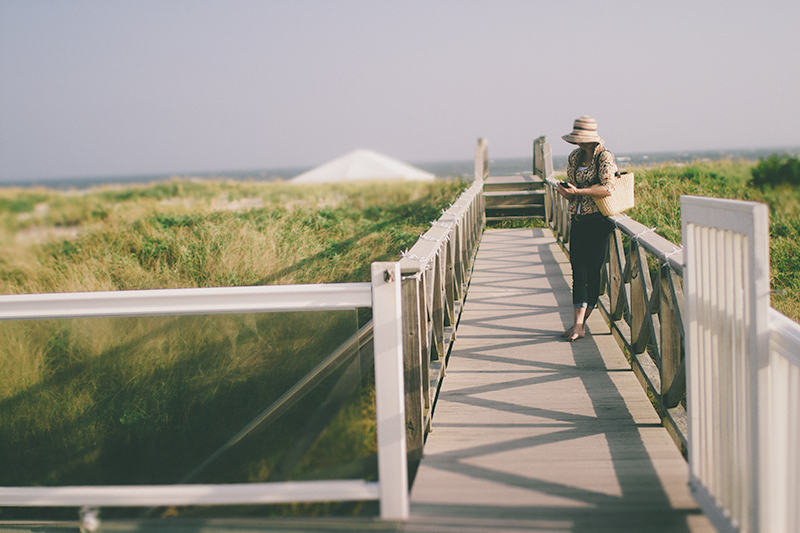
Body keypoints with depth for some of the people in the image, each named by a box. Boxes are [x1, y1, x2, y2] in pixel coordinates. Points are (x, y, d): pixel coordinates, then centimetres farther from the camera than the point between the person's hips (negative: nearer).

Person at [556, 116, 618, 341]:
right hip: (578, 220, 6)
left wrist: (577, 191, -23)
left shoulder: (604, 157, -8)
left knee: (592, 270, -3)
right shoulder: (574, 157, 13)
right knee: (578, 269, -4)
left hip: (597, 221, -6)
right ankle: (578, 324, -7)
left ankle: (580, 323, 3)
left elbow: (607, 188, -19)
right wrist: (565, 191, -5)